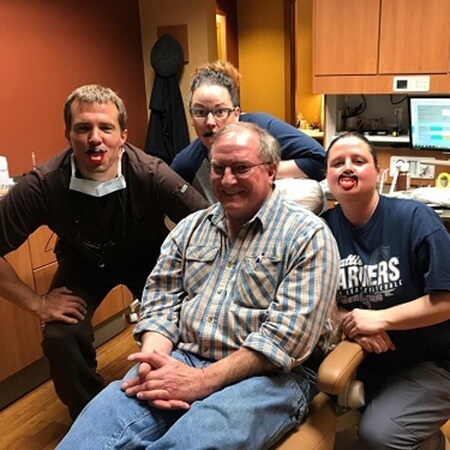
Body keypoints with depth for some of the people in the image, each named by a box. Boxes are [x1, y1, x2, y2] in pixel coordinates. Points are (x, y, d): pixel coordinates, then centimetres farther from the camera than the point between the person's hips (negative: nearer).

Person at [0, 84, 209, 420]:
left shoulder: (152, 175, -31)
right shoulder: (43, 186, -28)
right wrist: (35, 304, -19)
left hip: (148, 257, 0)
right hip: (83, 263, 1)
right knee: (61, 337, -21)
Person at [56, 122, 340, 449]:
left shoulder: (308, 235, -6)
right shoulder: (190, 228, 13)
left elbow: (290, 334, -15)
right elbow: (160, 303, 10)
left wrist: (203, 380, -20)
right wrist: (155, 361, -11)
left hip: (269, 374, -4)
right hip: (180, 361, 5)